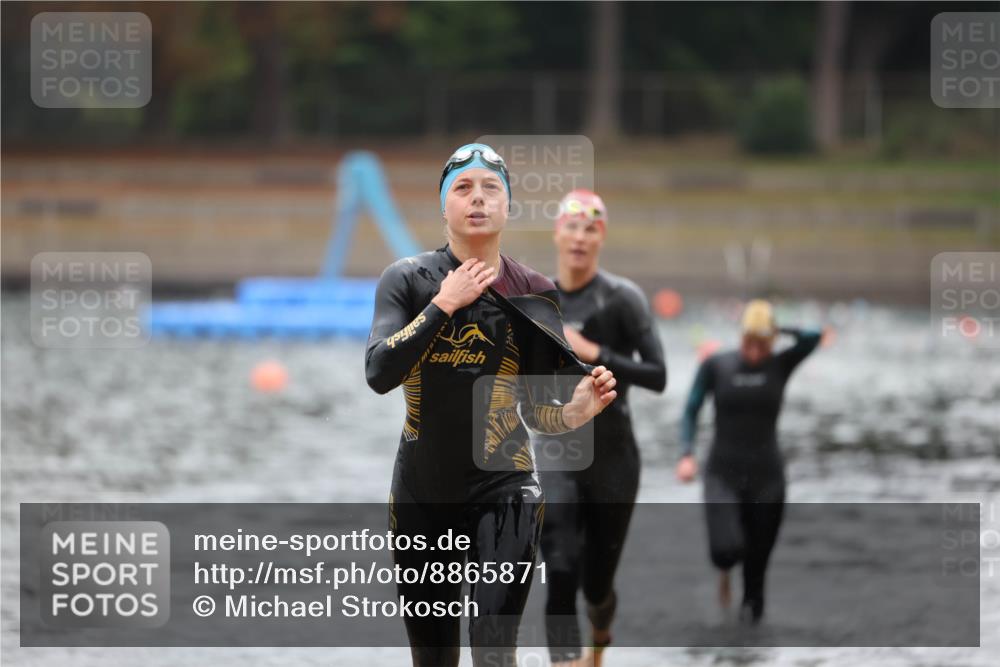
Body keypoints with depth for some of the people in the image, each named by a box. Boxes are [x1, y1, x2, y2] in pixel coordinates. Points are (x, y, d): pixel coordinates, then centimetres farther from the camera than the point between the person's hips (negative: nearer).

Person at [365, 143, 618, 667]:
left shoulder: (532, 294, 3)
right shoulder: (408, 280, -1)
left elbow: (537, 411, 6)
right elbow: (379, 373, -15)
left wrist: (579, 409, -15)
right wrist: (445, 304, -16)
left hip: (503, 492, -1)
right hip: (421, 496, 1)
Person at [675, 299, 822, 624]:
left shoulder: (780, 365, -2)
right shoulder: (716, 366, -2)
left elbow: (812, 337, -18)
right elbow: (691, 411, 3)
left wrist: (776, 330, -6)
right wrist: (687, 453, -9)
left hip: (766, 477, 1)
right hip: (723, 474, -1)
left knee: (757, 563, 4)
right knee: (726, 549, -19)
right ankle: (724, 569, 17)